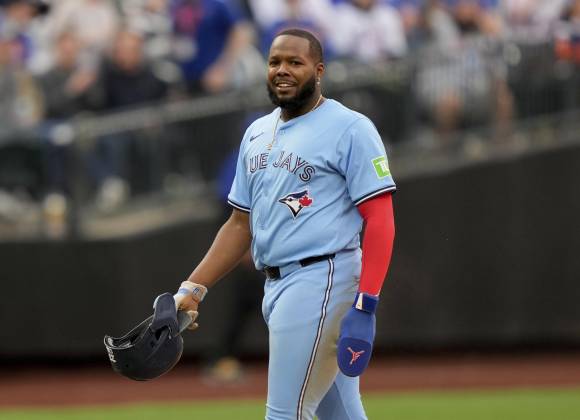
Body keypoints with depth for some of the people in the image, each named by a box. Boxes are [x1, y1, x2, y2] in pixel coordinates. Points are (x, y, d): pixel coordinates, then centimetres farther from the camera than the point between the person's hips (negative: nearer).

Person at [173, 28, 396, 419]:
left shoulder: (350, 129, -7)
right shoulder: (257, 133, 16)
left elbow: (380, 221, -13)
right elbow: (241, 224, 20)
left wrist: (364, 308, -22)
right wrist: (193, 288, 9)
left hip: (323, 282, -8)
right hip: (276, 286, 8)